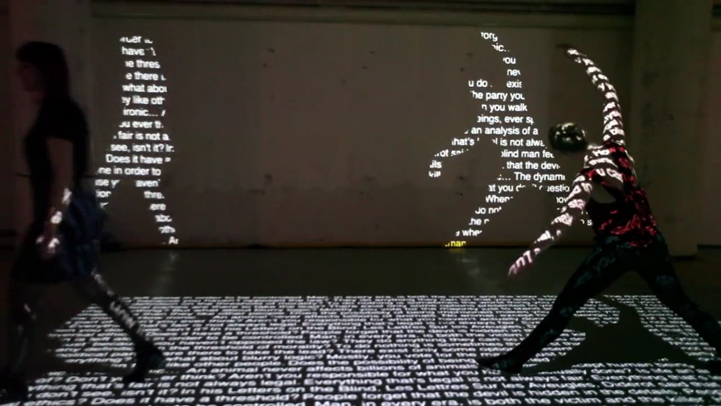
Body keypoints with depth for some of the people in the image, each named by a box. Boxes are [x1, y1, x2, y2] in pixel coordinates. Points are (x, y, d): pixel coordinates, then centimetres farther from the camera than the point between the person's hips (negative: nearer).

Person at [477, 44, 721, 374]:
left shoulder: (588, 181, -18)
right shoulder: (615, 147, -5)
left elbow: (563, 222, -27)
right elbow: (610, 97, 6)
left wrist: (529, 255, -29)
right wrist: (584, 61, 15)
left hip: (616, 249, -6)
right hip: (651, 242, 6)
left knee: (565, 306, -4)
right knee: (680, 303, 21)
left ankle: (514, 360, -2)